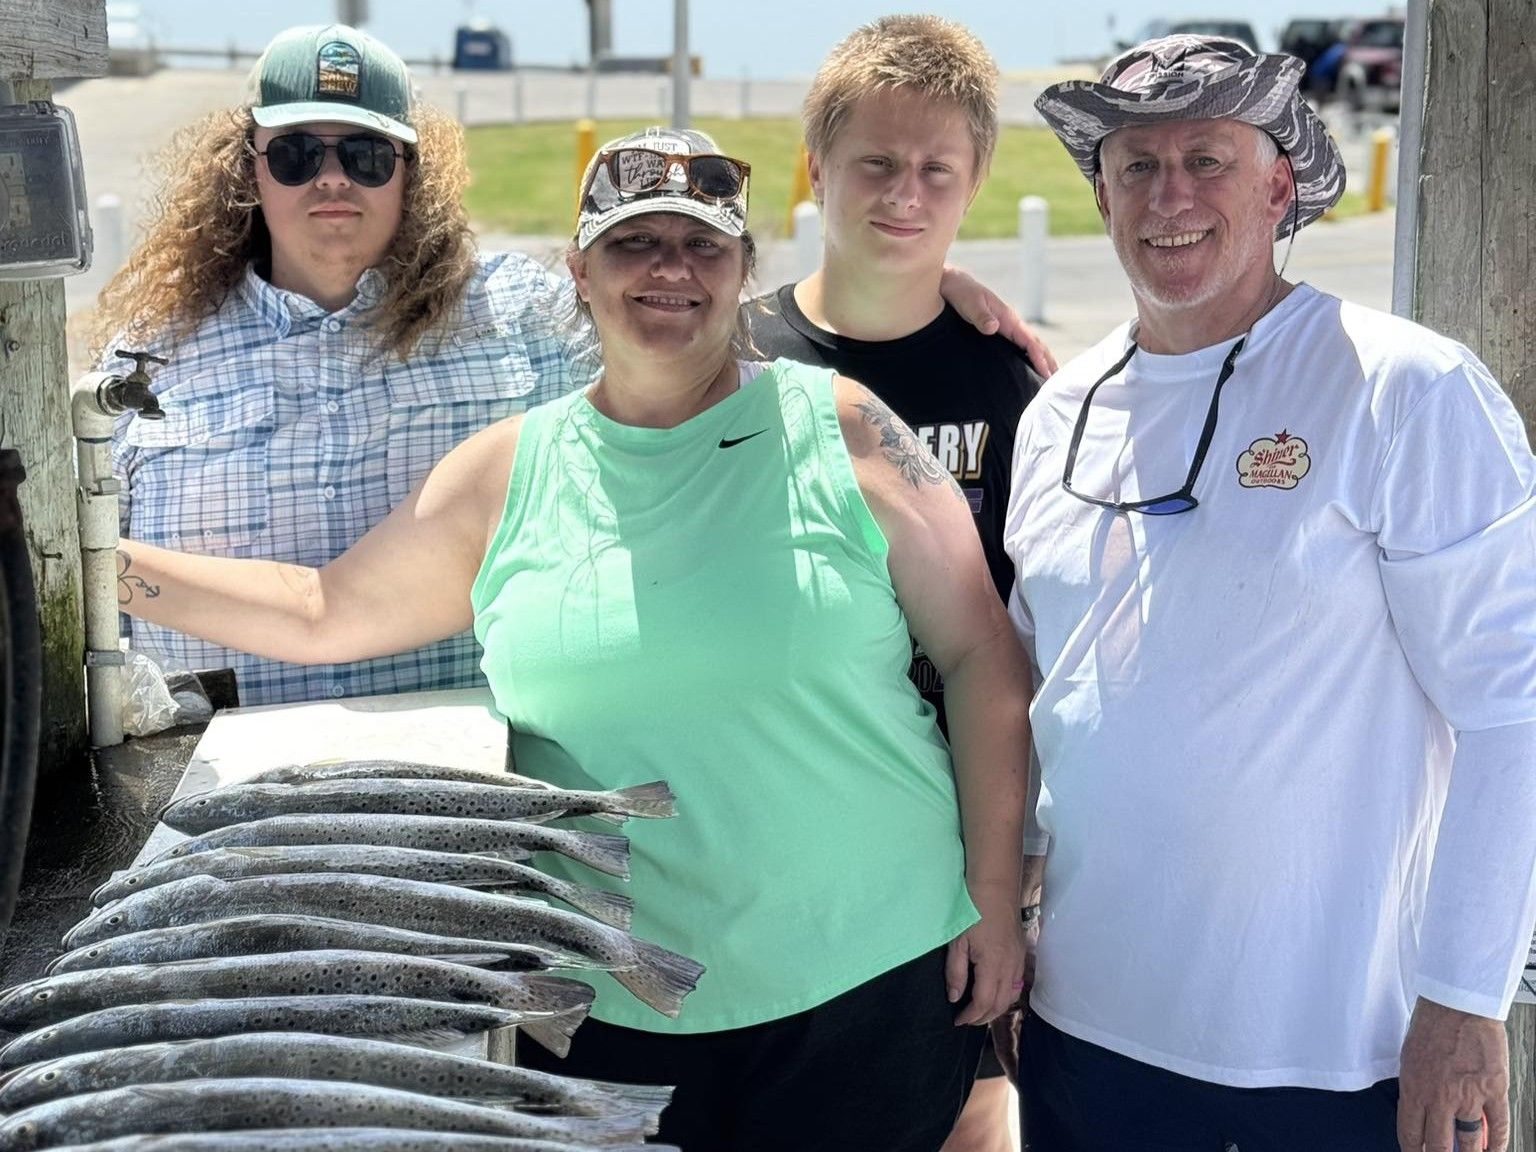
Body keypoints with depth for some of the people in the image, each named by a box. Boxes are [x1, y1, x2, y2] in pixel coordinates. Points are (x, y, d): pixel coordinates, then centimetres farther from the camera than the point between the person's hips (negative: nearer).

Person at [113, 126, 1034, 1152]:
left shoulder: (840, 431, -3)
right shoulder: (510, 473, 4)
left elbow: (982, 656, -1)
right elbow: (323, 612, 11)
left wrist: (995, 898, -4)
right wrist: (107, 564, 4)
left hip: (869, 986, -2)